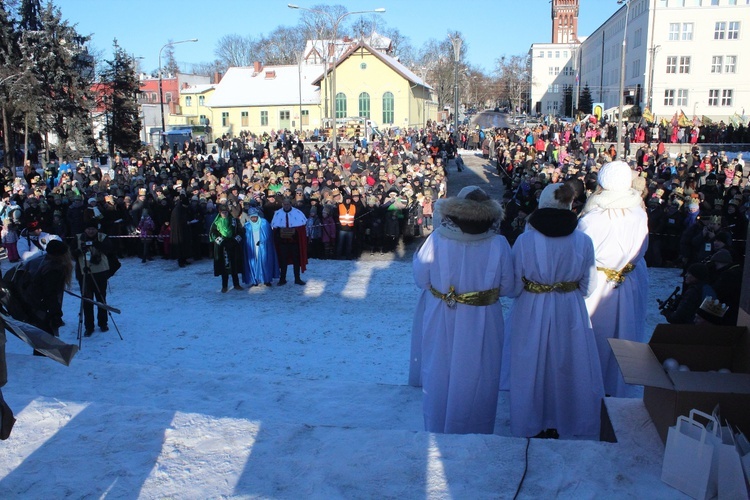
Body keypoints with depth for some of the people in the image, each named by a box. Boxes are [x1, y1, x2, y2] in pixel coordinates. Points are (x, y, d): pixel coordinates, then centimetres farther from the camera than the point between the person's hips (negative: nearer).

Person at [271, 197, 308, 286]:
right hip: (282, 241, 0)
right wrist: (280, 230, -12)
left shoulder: (297, 212, -3)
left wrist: (295, 230, -9)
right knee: (283, 260, 5)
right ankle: (282, 279, 14)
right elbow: (273, 226, 3)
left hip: (294, 240, 0)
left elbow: (304, 224, 1)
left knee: (296, 259, 6)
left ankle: (297, 279, 15)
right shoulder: (277, 213, 1)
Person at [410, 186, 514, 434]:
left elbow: (421, 279, -8)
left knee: (440, 377, 21)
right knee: (476, 380, 20)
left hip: (442, 324, 0)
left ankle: (438, 429, 38)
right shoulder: (499, 244, -16)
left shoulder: (437, 239, -17)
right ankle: (475, 430, 38)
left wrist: (417, 256, 11)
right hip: (482, 327, 0)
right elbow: (506, 287, -6)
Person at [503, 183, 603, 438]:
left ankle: (532, 426, 33)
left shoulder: (524, 240, -16)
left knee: (531, 368, 16)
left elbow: (514, 287, -11)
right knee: (564, 366, 20)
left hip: (531, 314, -1)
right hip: (570, 314, 2)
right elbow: (588, 286, -3)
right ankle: (558, 424, 37)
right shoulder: (583, 241, -10)